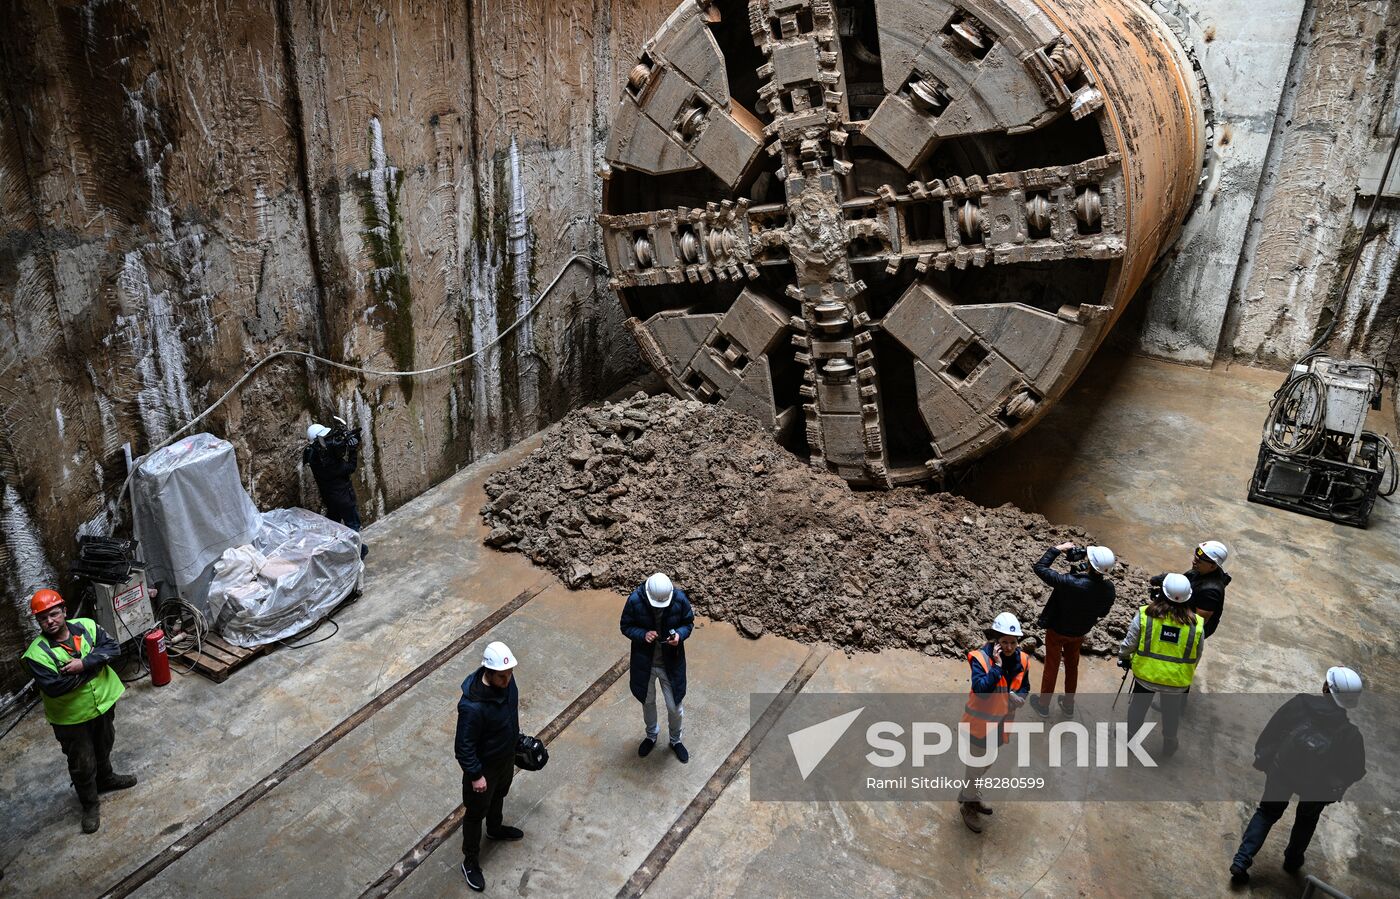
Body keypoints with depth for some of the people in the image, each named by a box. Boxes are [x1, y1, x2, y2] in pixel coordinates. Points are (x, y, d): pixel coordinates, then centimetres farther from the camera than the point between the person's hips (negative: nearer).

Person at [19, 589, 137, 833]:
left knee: (104, 747, 28)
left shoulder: (87, 626, -12)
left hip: (103, 703, 4)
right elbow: (54, 687, -29)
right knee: (82, 765, 12)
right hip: (71, 718, -4)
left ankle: (105, 778, 54)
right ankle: (90, 804, 33)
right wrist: (92, 667, -26)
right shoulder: (37, 653, -23)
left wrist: (84, 663, -32)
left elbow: (113, 646, -18)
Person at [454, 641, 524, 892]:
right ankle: (470, 862, 39)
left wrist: (516, 737, 16)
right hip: (484, 765, -7)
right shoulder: (472, 706, -40)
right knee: (476, 812, 17)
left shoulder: (506, 680, -18)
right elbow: (464, 746, -27)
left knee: (499, 796, 33)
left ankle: (495, 828, 61)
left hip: (507, 756, 7)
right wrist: (475, 775, -20)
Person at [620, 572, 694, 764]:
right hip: (644, 661, 0)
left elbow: (688, 623, -4)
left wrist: (680, 634, -26)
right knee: (648, 702, 23)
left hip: (671, 662, 0)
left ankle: (675, 740, 43)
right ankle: (652, 735, 53)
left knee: (675, 707, 12)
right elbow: (625, 626, -8)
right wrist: (643, 634, -27)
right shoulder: (635, 600, -24)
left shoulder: (680, 599, -22)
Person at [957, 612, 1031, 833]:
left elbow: (1024, 686, 7)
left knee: (987, 763, 26)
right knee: (976, 765, 11)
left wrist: (1020, 696, -15)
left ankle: (968, 795, 50)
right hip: (980, 721, -6)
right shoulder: (980, 658, -27)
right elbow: (980, 689, -37)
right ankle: (969, 805, 35)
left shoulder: (1021, 659, -9)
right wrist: (997, 666, -39)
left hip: (1002, 722, 6)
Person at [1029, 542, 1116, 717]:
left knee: (1051, 667, 17)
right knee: (1072, 666, 26)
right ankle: (1068, 705, 45)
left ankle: (1043, 705, 36)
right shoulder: (1108, 588, -23)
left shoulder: (1069, 583, -40)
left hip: (1057, 630, -4)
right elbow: (1103, 612, -3)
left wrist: (1058, 548, -22)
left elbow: (1040, 567, -32)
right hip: (1080, 632, 4)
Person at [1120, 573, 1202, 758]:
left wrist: (1123, 657, 9)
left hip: (1146, 675, -1)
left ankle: (1129, 735, 43)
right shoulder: (1196, 624, -15)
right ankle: (1169, 746, 46)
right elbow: (1196, 657, -2)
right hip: (1177, 681, 1)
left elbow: (1129, 643, -12)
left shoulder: (1145, 615, -21)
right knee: (1172, 712, 26)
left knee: (1138, 707, 23)